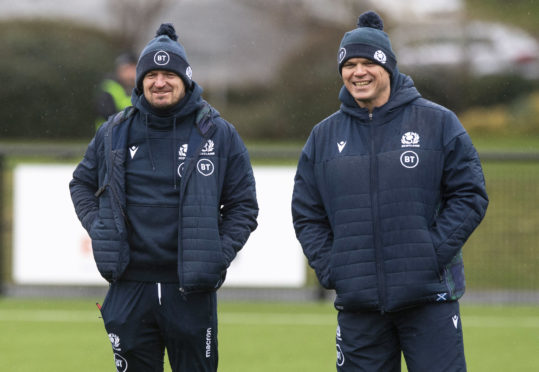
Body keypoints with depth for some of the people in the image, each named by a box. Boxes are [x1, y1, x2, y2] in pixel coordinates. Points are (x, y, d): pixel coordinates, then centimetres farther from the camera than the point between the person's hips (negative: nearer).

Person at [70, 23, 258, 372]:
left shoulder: (218, 134, 1)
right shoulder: (114, 133, 7)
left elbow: (244, 205, 5)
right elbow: (82, 183, 22)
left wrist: (218, 256, -7)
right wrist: (98, 230, 6)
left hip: (191, 291, -2)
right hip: (130, 289, 2)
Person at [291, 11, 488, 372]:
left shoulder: (437, 122, 2)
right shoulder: (324, 136, 10)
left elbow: (470, 194, 1)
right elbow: (307, 214, 15)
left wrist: (435, 252, -9)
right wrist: (330, 268, 1)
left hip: (429, 297, -3)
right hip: (358, 304, 3)